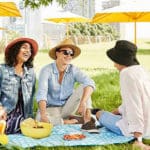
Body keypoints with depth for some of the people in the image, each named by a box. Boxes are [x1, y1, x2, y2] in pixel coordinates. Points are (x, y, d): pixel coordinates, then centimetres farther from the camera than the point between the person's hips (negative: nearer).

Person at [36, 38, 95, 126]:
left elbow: (89, 83, -25)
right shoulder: (47, 70, -15)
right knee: (40, 119, -36)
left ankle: (88, 117, -19)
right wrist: (43, 114, -45)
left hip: (67, 108, 2)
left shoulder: (73, 70, -9)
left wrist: (83, 103, -43)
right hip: (50, 109, -2)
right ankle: (68, 121, -18)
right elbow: (42, 93, -27)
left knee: (83, 87, -18)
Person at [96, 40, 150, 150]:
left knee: (100, 114, 15)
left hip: (139, 128, -9)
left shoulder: (127, 74, -20)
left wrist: (138, 140, -27)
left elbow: (134, 106, -26)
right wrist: (115, 112, 30)